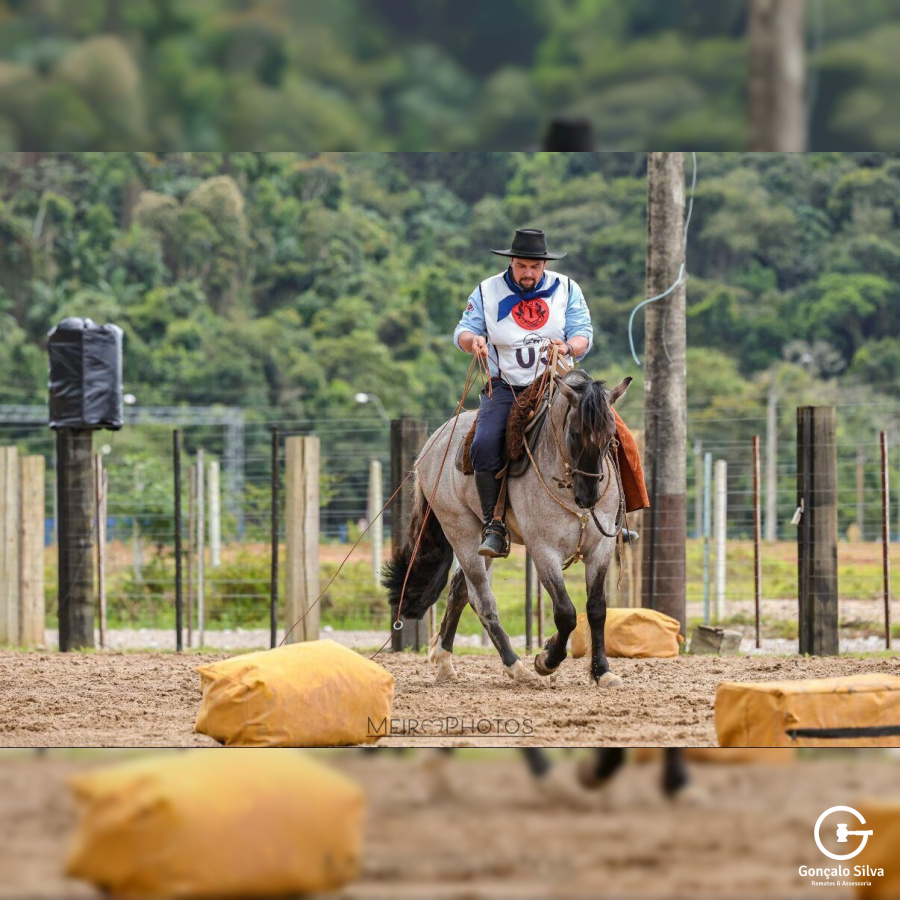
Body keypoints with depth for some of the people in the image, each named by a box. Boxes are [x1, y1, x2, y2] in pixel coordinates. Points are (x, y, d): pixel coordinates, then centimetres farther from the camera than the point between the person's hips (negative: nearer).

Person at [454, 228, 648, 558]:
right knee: (484, 446, -27)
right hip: (506, 389, -1)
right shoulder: (487, 292, 5)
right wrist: (473, 340, -26)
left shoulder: (566, 289, 5)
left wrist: (568, 347, -27)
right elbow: (463, 332, 0)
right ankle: (494, 528, -20)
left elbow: (584, 334, -2)